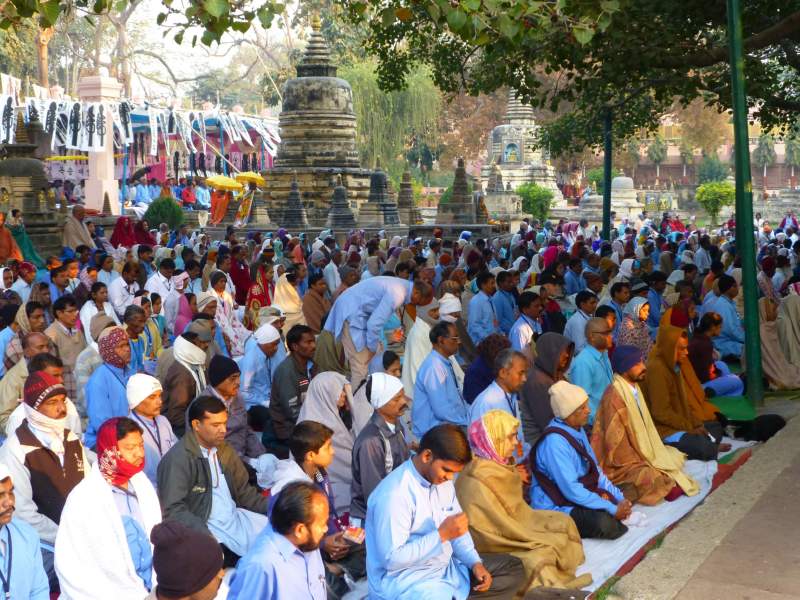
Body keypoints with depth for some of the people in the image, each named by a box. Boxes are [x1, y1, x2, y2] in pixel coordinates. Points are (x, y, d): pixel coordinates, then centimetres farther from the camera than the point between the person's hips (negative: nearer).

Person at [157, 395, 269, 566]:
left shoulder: (224, 450, 12)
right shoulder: (178, 459, -12)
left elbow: (243, 491, 19)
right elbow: (173, 510, -18)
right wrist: (206, 536, -29)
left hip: (236, 519, 8)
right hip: (208, 531, -8)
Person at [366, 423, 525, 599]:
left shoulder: (443, 481, 4)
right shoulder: (394, 495, -23)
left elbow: (458, 529, 16)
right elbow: (391, 559, -24)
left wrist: (476, 563, -1)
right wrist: (442, 535, -25)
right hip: (405, 582, -9)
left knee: (512, 568, 11)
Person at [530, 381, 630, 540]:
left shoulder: (578, 430, 3)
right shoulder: (555, 441, -26)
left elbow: (595, 470, 11)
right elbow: (571, 490, -28)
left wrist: (619, 497, -1)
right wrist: (613, 509, -23)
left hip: (579, 494, 9)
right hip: (555, 508, -9)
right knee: (604, 523, -28)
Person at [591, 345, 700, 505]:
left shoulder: (634, 388, 5)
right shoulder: (614, 397, -24)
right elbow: (617, 443, -24)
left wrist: (654, 452, 6)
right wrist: (641, 464, -18)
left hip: (638, 450, 10)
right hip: (621, 462, -10)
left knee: (675, 457, 11)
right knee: (654, 480, -28)